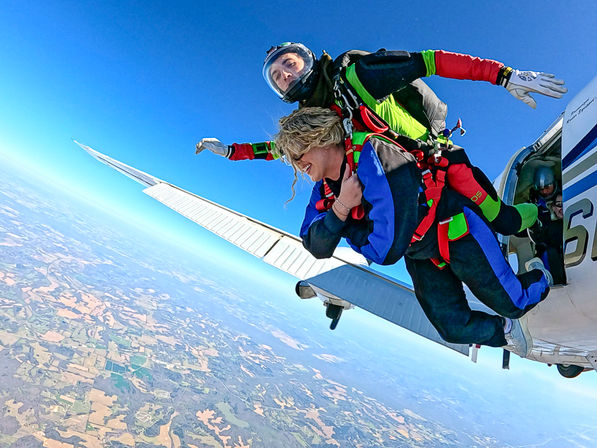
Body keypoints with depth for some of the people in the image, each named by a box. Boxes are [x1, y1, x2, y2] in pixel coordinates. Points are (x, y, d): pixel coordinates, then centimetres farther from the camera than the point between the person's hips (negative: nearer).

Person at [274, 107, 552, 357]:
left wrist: (346, 227, -18)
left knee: (514, 304, 12)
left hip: (459, 235, -6)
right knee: (453, 329, 11)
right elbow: (316, 247, -14)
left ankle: (542, 279, 46)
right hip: (420, 256, 7)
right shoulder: (326, 186, -9)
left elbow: (387, 250, -36)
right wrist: (341, 207, -30)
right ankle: (505, 331, 43)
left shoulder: (375, 162, -36)